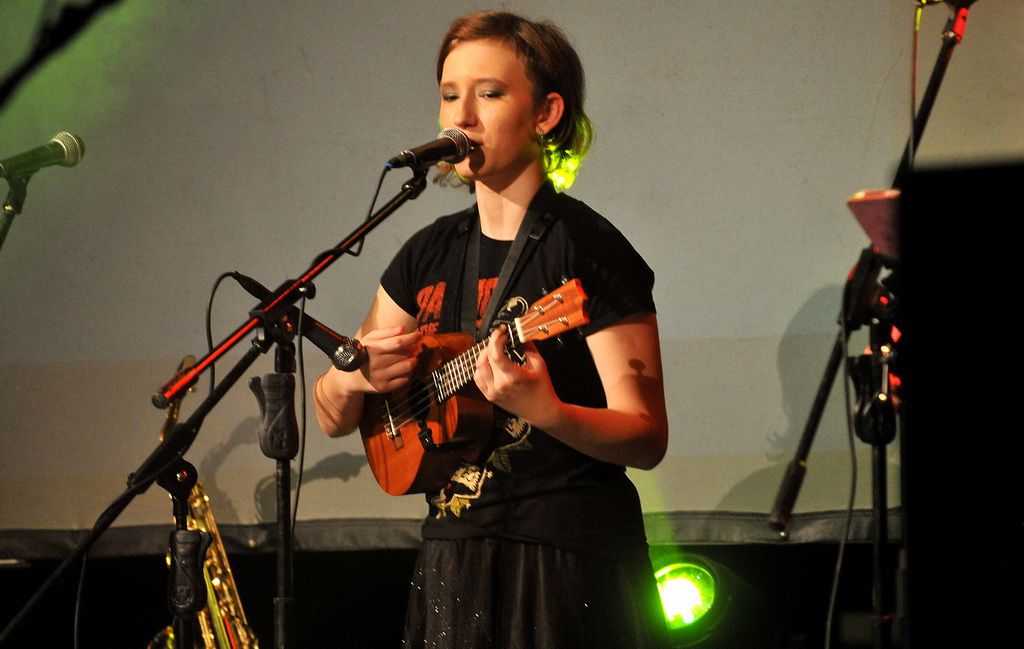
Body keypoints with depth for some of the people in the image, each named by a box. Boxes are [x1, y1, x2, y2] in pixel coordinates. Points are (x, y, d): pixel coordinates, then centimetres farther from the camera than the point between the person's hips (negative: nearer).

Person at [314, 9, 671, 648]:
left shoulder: (586, 248, -9)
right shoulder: (429, 254, 10)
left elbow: (647, 438, -13)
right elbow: (334, 418, 15)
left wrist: (544, 410, -30)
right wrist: (351, 376, -8)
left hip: (569, 567, -6)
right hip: (452, 563, 6)